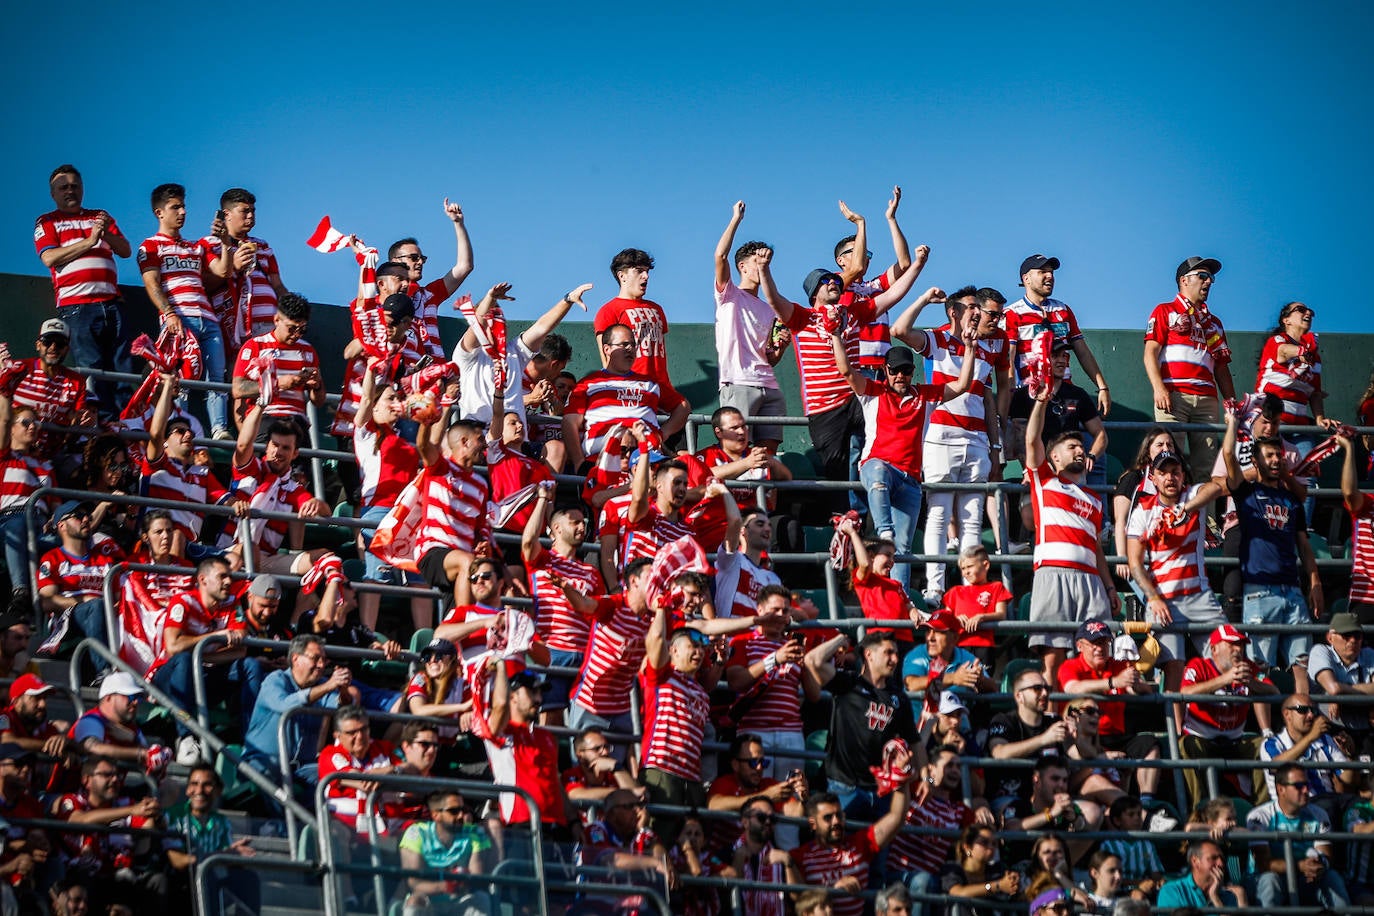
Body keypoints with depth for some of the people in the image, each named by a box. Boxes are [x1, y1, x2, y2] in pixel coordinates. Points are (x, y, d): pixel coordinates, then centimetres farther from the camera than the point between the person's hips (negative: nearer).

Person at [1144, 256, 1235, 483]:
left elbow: (1221, 368, 25)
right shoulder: (1165, 312, 14)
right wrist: (1159, 388, -14)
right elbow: (1150, 352, 2)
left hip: (1207, 400, 5)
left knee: (1205, 464, -5)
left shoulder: (1214, 323, 28)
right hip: (1173, 395, -5)